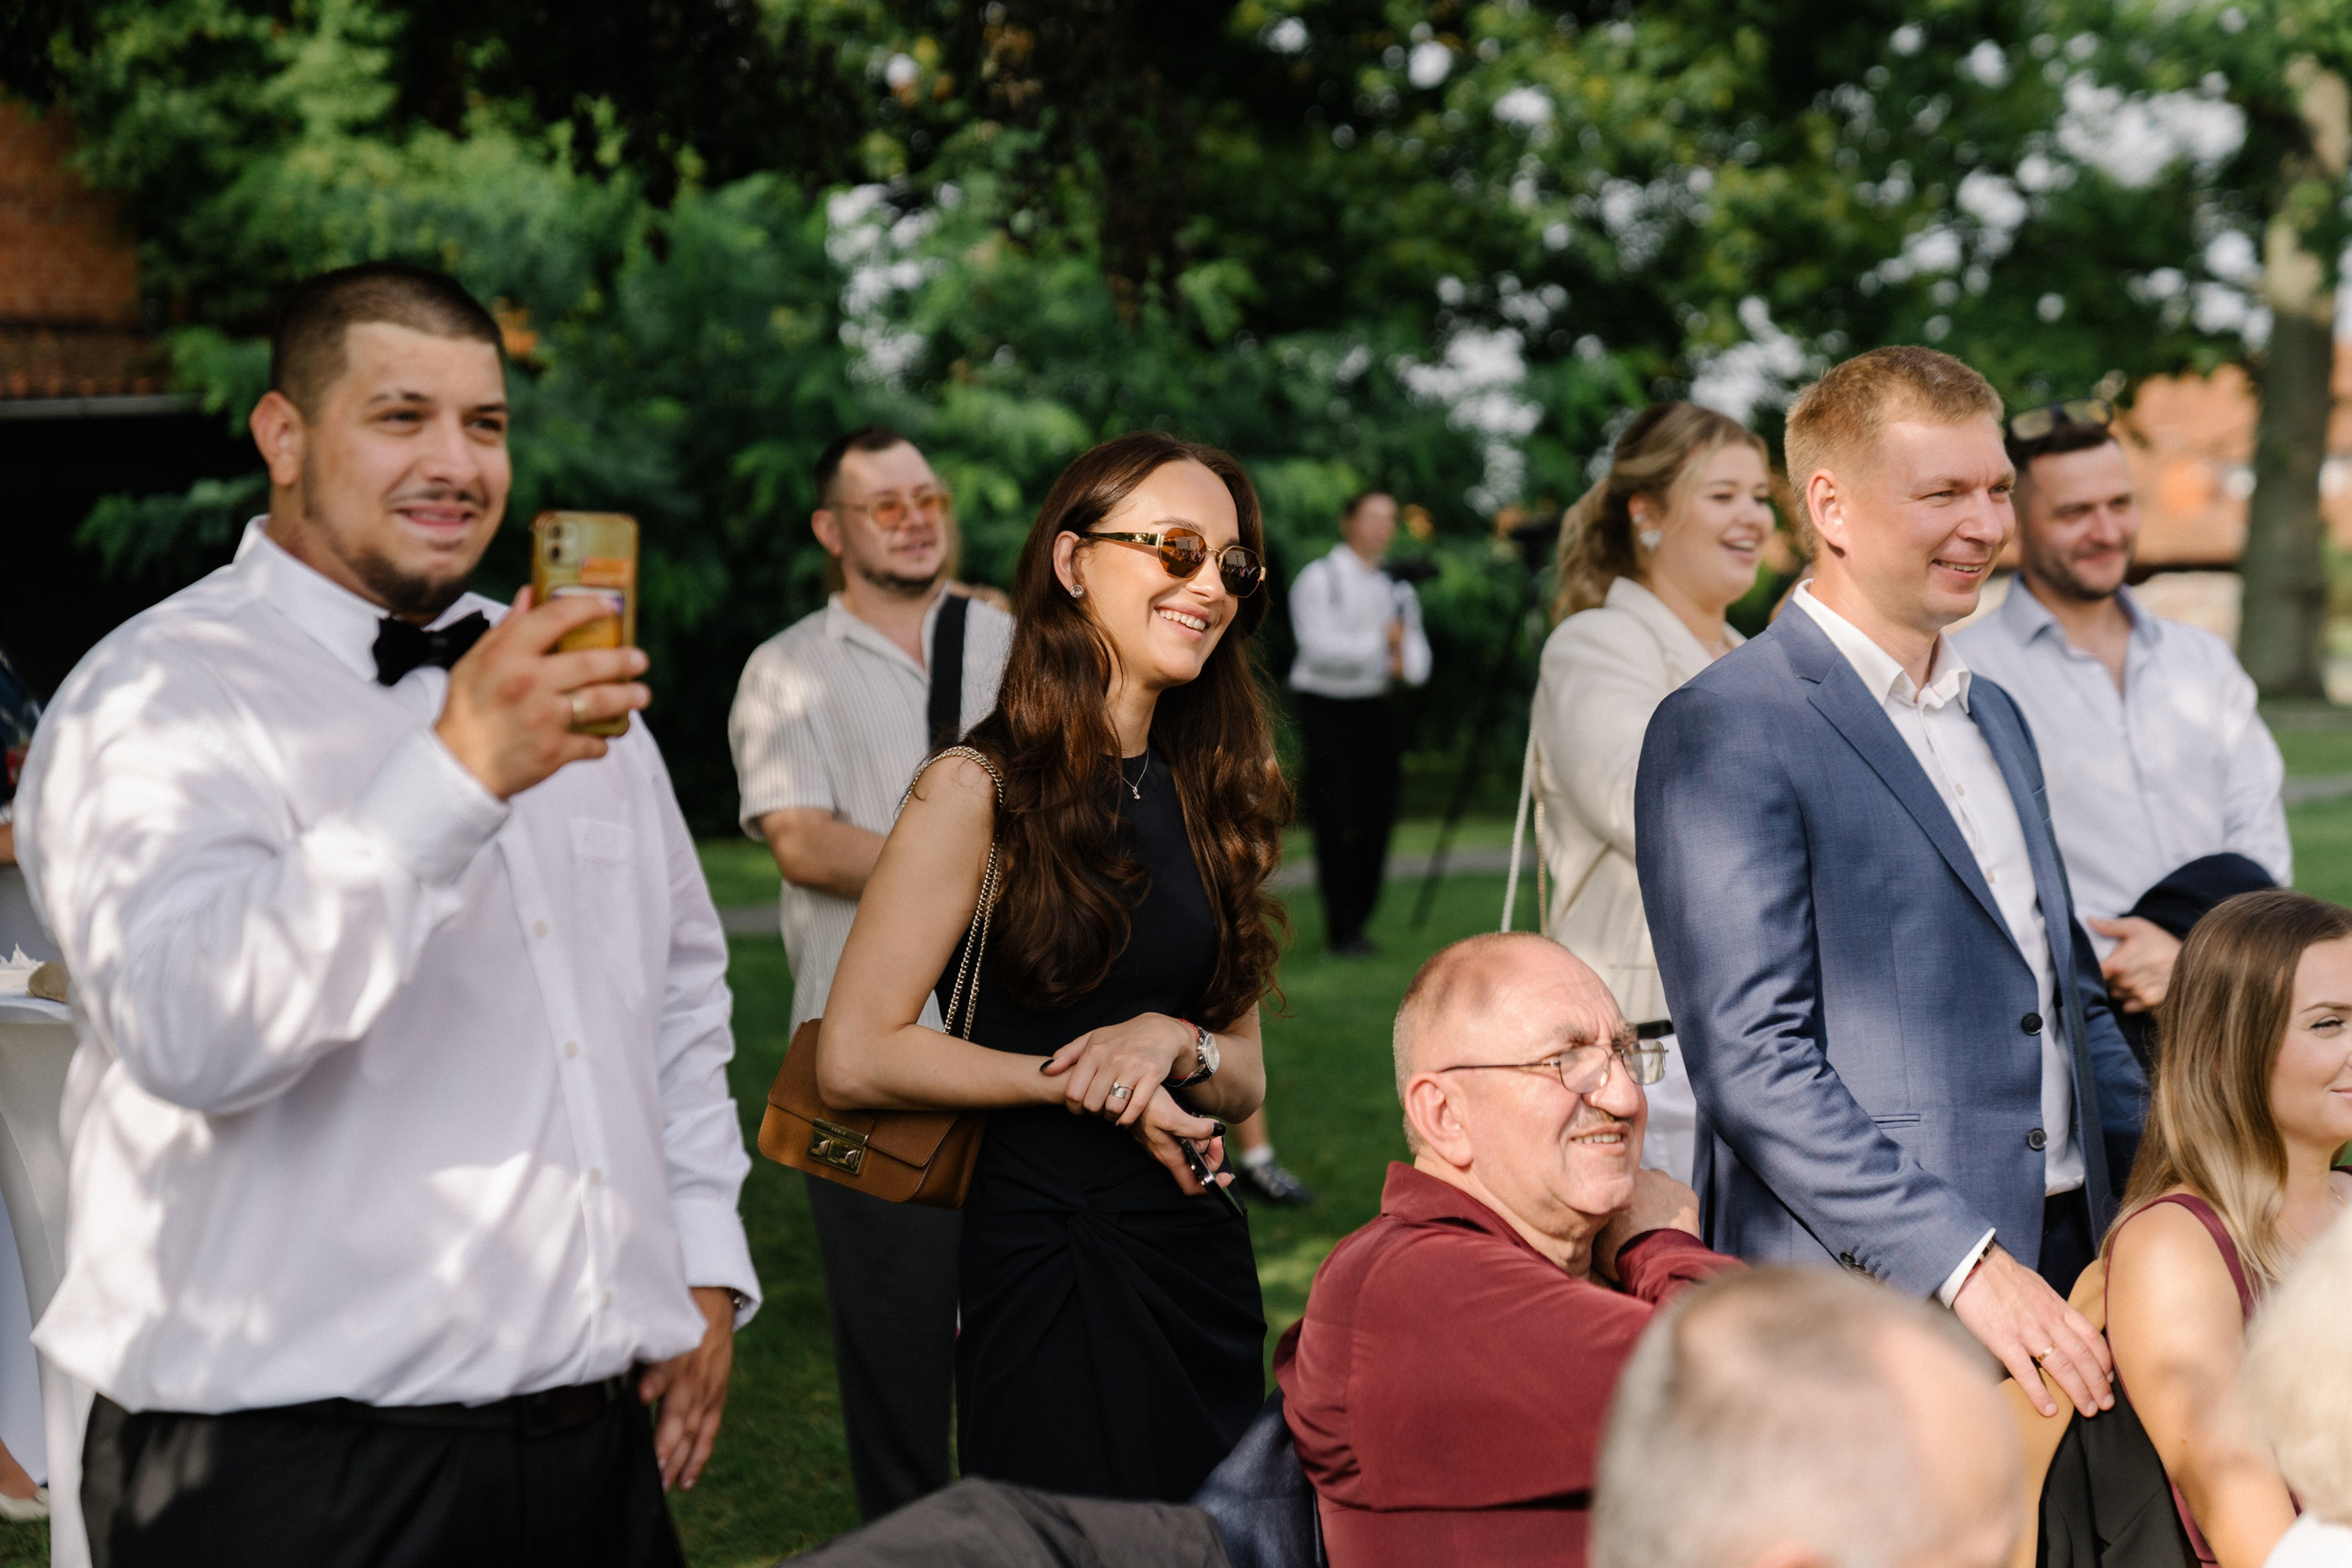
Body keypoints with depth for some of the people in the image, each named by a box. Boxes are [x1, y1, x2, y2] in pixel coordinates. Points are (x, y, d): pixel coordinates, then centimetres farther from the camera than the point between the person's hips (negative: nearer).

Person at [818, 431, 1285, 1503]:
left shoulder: (1206, 795, 11)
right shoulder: (982, 789, -8)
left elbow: (1244, 1077, 12)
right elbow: (854, 1058, -13)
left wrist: (1174, 1042, -10)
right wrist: (1078, 1082, -11)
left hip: (1201, 1254, 6)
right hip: (1047, 1262, -6)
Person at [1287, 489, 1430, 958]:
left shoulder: (1395, 586, 12)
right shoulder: (1319, 578, -5)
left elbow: (1415, 647, 7)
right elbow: (1320, 647, -15)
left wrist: (1405, 662, -16)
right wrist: (1379, 642, -18)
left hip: (1374, 706, 5)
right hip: (1327, 706, -5)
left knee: (1378, 814, 3)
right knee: (1334, 818, -6)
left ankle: (1357, 917, 15)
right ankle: (1340, 928, -1)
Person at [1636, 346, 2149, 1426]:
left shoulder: (1996, 719, 19)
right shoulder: (1724, 734, -9)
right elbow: (1751, 1060, -16)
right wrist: (1964, 1264, -22)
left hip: (2066, 1258, 7)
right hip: (1866, 1298, -7)